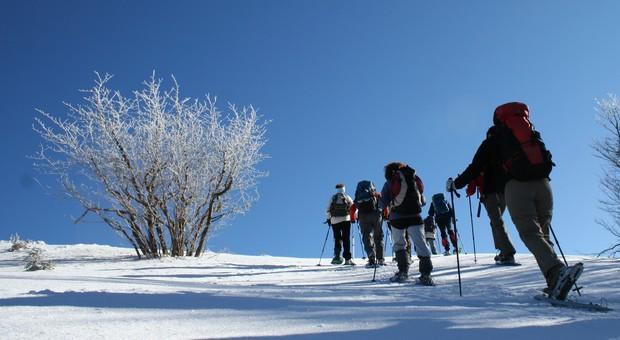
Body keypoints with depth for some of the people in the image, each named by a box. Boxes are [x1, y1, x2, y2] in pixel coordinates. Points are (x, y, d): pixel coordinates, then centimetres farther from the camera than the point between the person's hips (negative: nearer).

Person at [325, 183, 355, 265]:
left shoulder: (332, 198, 4)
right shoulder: (347, 197, 3)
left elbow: (328, 210, 3)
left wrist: (328, 219, 14)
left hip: (335, 220, 1)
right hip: (346, 220, -1)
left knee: (337, 239, 6)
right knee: (346, 239, 1)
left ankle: (337, 256, -10)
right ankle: (347, 259, -3)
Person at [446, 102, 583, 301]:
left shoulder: (495, 139, 14)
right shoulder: (532, 134, 24)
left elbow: (477, 165, 13)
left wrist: (456, 184, 24)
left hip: (516, 186, -4)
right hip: (542, 183, 4)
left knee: (531, 234, -11)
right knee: (542, 233, 10)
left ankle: (556, 272, -35)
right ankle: (556, 285, 1)